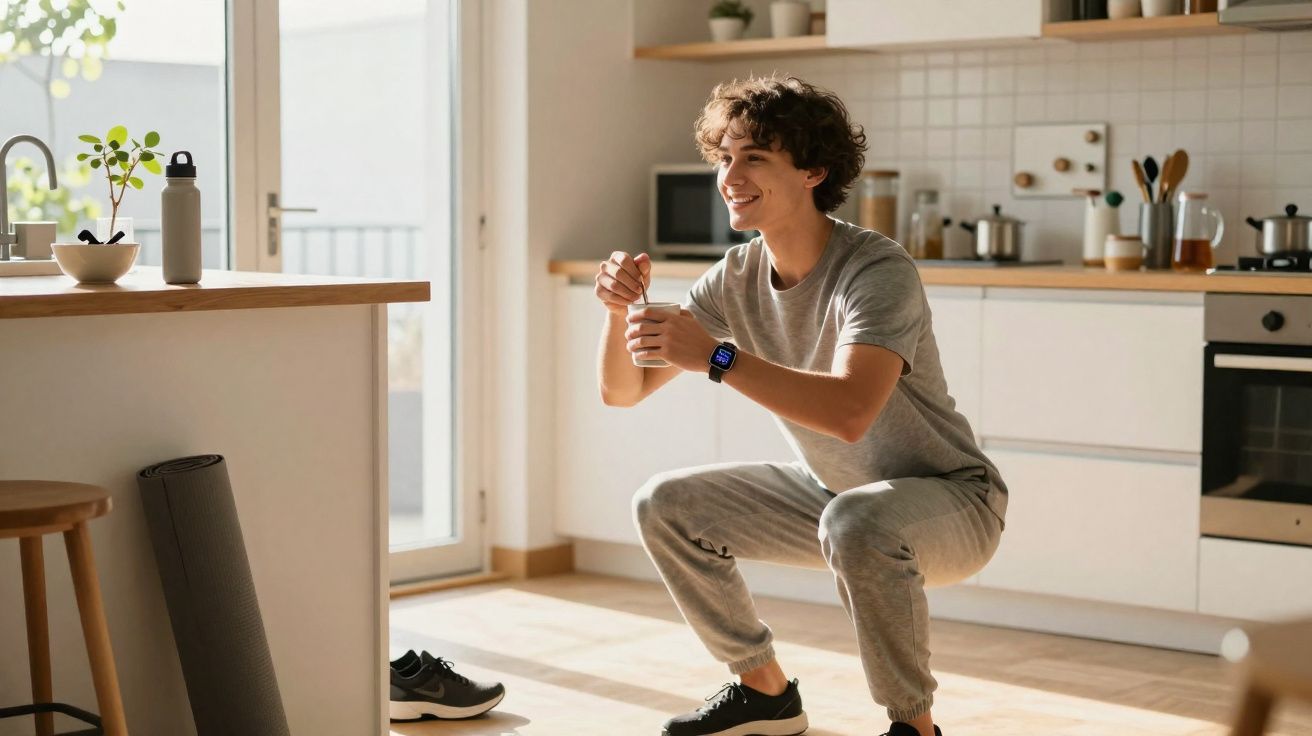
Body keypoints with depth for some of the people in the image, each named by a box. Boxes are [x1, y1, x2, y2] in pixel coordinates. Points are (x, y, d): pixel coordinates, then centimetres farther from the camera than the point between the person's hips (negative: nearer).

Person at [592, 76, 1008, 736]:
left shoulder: (877, 271, -28)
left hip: (949, 500, -7)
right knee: (664, 506, 1)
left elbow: (849, 411, -45)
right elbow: (622, 390, -3)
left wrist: (716, 357, -45)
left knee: (855, 521, -39)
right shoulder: (735, 278, -7)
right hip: (829, 491, 8)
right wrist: (621, 311, -23)